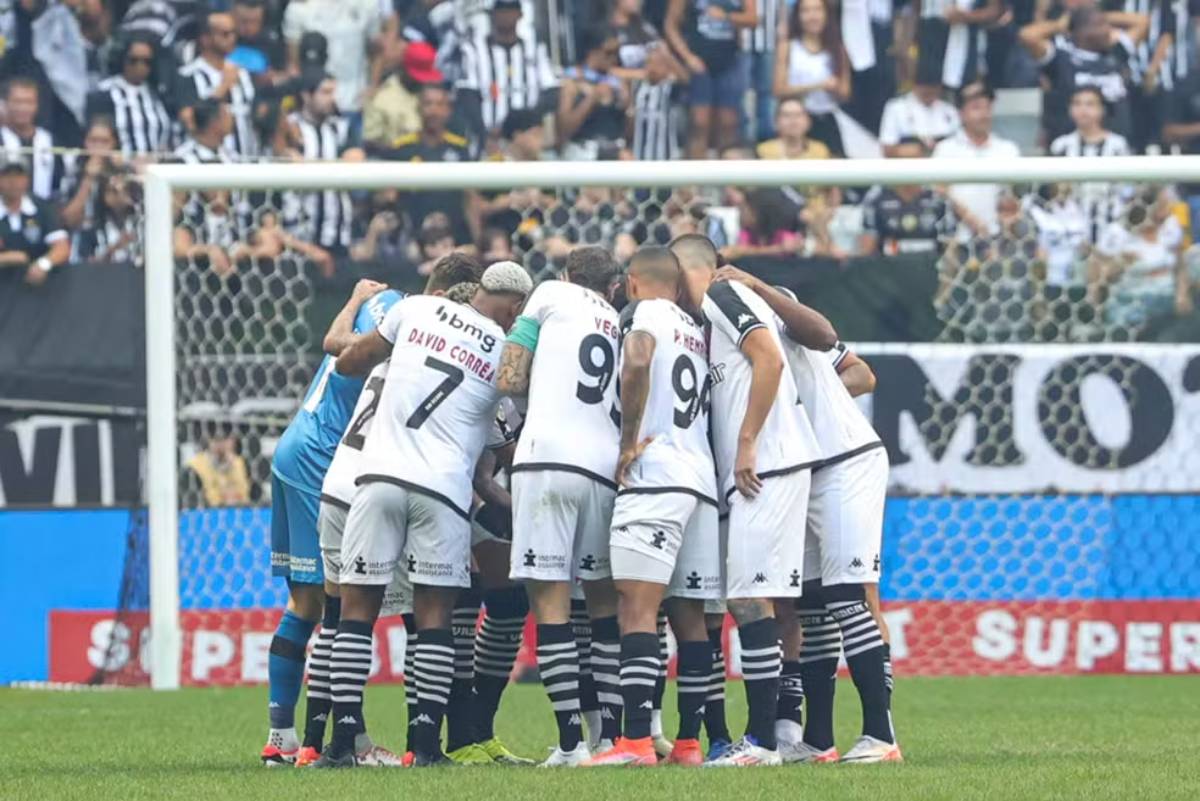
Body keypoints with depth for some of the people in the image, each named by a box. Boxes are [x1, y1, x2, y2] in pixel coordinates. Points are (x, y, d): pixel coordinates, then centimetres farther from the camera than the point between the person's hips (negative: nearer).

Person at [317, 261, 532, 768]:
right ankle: (427, 742, 1)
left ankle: (343, 739, 2)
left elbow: (348, 363, 18)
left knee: (357, 608, 6)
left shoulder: (417, 309, 8)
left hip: (381, 475, 1)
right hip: (444, 487, -1)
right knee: (434, 615, 6)